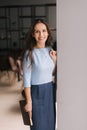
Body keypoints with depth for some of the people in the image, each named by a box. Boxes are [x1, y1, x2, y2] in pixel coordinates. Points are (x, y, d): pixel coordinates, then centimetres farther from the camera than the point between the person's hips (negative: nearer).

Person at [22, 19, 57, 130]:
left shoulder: (50, 50, 2)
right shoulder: (30, 53, -15)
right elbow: (26, 79, -15)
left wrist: (55, 59, -4)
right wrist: (29, 102, -15)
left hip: (50, 90, 5)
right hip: (36, 92, -5)